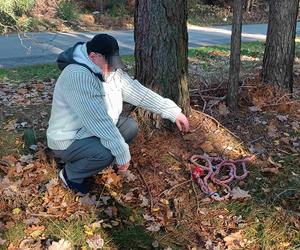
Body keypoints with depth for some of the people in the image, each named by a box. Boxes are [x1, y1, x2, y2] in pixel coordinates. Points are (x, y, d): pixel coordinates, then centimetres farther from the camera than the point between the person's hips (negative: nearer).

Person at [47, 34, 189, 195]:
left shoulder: (112, 72, -3)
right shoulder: (78, 76, -31)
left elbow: (140, 92, -1)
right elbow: (99, 121, -34)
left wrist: (174, 112, -3)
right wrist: (123, 154, -30)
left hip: (93, 132, 9)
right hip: (68, 141, -9)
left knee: (130, 126, 1)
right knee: (105, 153, -32)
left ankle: (92, 161, 10)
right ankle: (71, 174, -1)